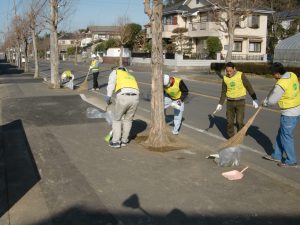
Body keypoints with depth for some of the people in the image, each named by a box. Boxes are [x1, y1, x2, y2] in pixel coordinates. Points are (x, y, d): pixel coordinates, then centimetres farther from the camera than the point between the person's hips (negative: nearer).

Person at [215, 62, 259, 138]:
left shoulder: (241, 75, -12)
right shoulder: (225, 78, -1)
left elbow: (249, 87, -10)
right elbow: (223, 92, 7)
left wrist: (254, 99, -14)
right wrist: (220, 104, 3)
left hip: (240, 101, -3)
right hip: (230, 102, 4)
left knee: (239, 122, -6)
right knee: (229, 122, 6)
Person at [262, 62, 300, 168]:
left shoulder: (281, 84, -25)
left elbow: (272, 100, -13)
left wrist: (264, 103, 7)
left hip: (289, 113, -9)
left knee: (286, 137, 6)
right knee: (281, 134, 19)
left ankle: (291, 161, 19)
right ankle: (277, 156, 31)